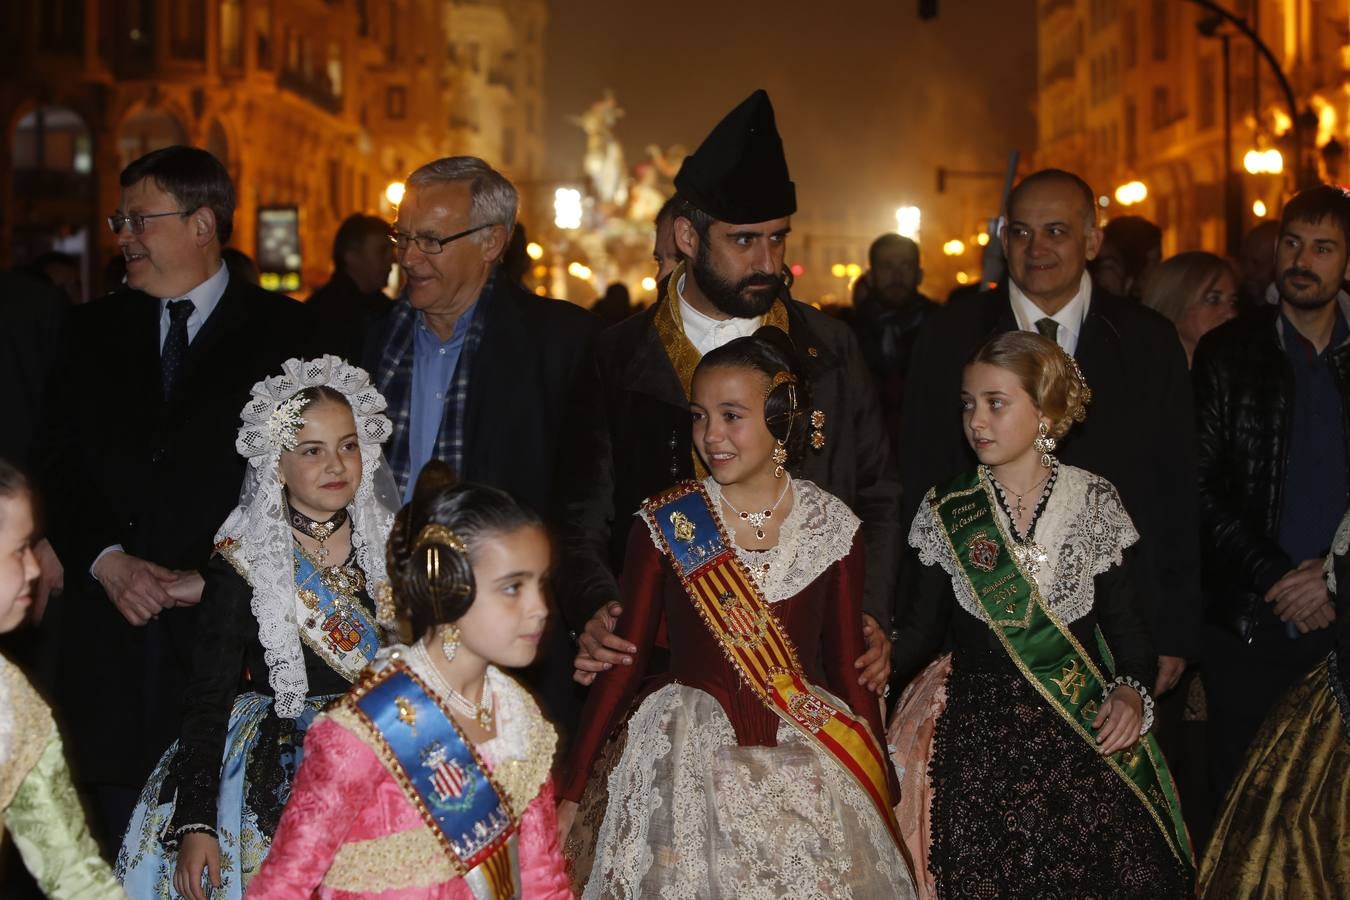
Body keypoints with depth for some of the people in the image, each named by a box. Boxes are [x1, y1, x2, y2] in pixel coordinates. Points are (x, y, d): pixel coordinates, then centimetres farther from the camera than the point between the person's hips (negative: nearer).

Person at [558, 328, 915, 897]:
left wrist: (884, 788, 6)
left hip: (809, 761, 1)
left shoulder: (833, 528, -2)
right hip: (690, 762, -1)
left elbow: (849, 668, 4)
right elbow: (624, 659, -1)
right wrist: (571, 789, -2)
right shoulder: (666, 524, -4)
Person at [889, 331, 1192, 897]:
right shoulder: (946, 508, 5)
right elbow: (924, 627, 6)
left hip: (1085, 724, 0)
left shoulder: (1094, 501, 3)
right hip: (976, 733, 0)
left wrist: (1131, 689, -12)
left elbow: (1124, 618, 5)